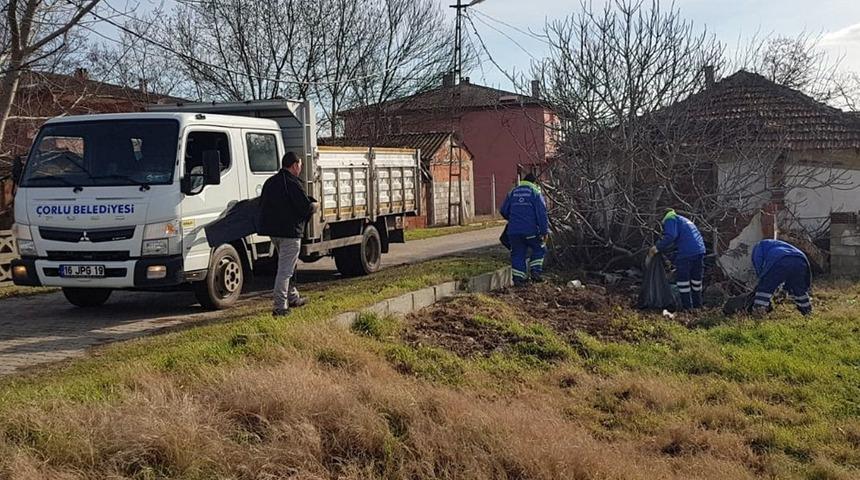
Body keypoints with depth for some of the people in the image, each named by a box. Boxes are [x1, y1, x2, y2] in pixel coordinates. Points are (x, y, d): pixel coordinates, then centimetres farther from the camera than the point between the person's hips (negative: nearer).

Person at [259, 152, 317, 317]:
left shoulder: (270, 182, 11)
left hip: (272, 230, 9)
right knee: (285, 269, -5)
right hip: (290, 231, -8)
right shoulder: (293, 184, -14)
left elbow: (262, 204, 18)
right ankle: (279, 306, -6)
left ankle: (293, 297, 33)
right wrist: (314, 206, 5)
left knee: (287, 266, 23)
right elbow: (306, 208, -17)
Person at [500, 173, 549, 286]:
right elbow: (541, 213, -5)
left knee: (517, 254, 10)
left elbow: (504, 211, 18)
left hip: (513, 230, 4)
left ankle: (518, 278, 8)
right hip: (530, 230, -4)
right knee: (539, 249, 16)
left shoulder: (513, 192, 15)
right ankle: (536, 271, 4)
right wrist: (545, 231, -4)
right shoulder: (535, 192, 2)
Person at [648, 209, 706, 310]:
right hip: (700, 250, 8)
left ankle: (687, 307, 3)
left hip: (686, 253, -8)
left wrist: (657, 247, -6)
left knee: (682, 280, 2)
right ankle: (697, 305, 27)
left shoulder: (670, 219, 3)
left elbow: (670, 236, -15)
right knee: (696, 279, 18)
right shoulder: (684, 219, 31)